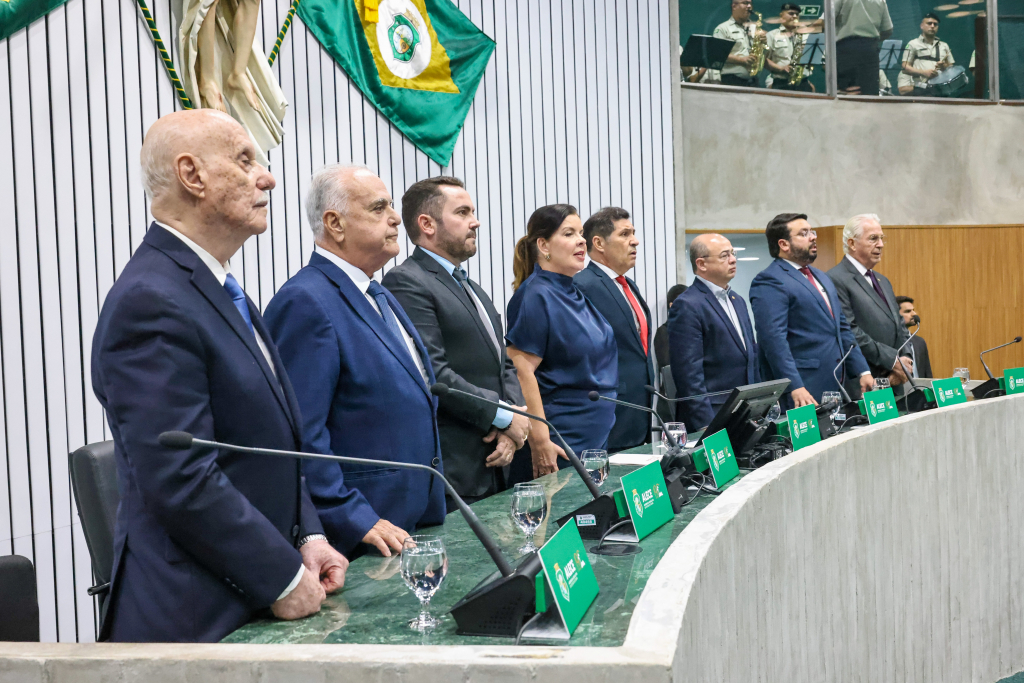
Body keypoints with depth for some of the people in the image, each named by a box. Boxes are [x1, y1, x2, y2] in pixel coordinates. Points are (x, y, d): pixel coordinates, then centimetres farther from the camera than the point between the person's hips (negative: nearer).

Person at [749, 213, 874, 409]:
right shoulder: (769, 281, -10)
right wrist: (795, 388, -27)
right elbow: (774, 339, -19)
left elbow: (842, 328, 24)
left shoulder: (821, 277, 20)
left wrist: (862, 370, 15)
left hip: (835, 387, 8)